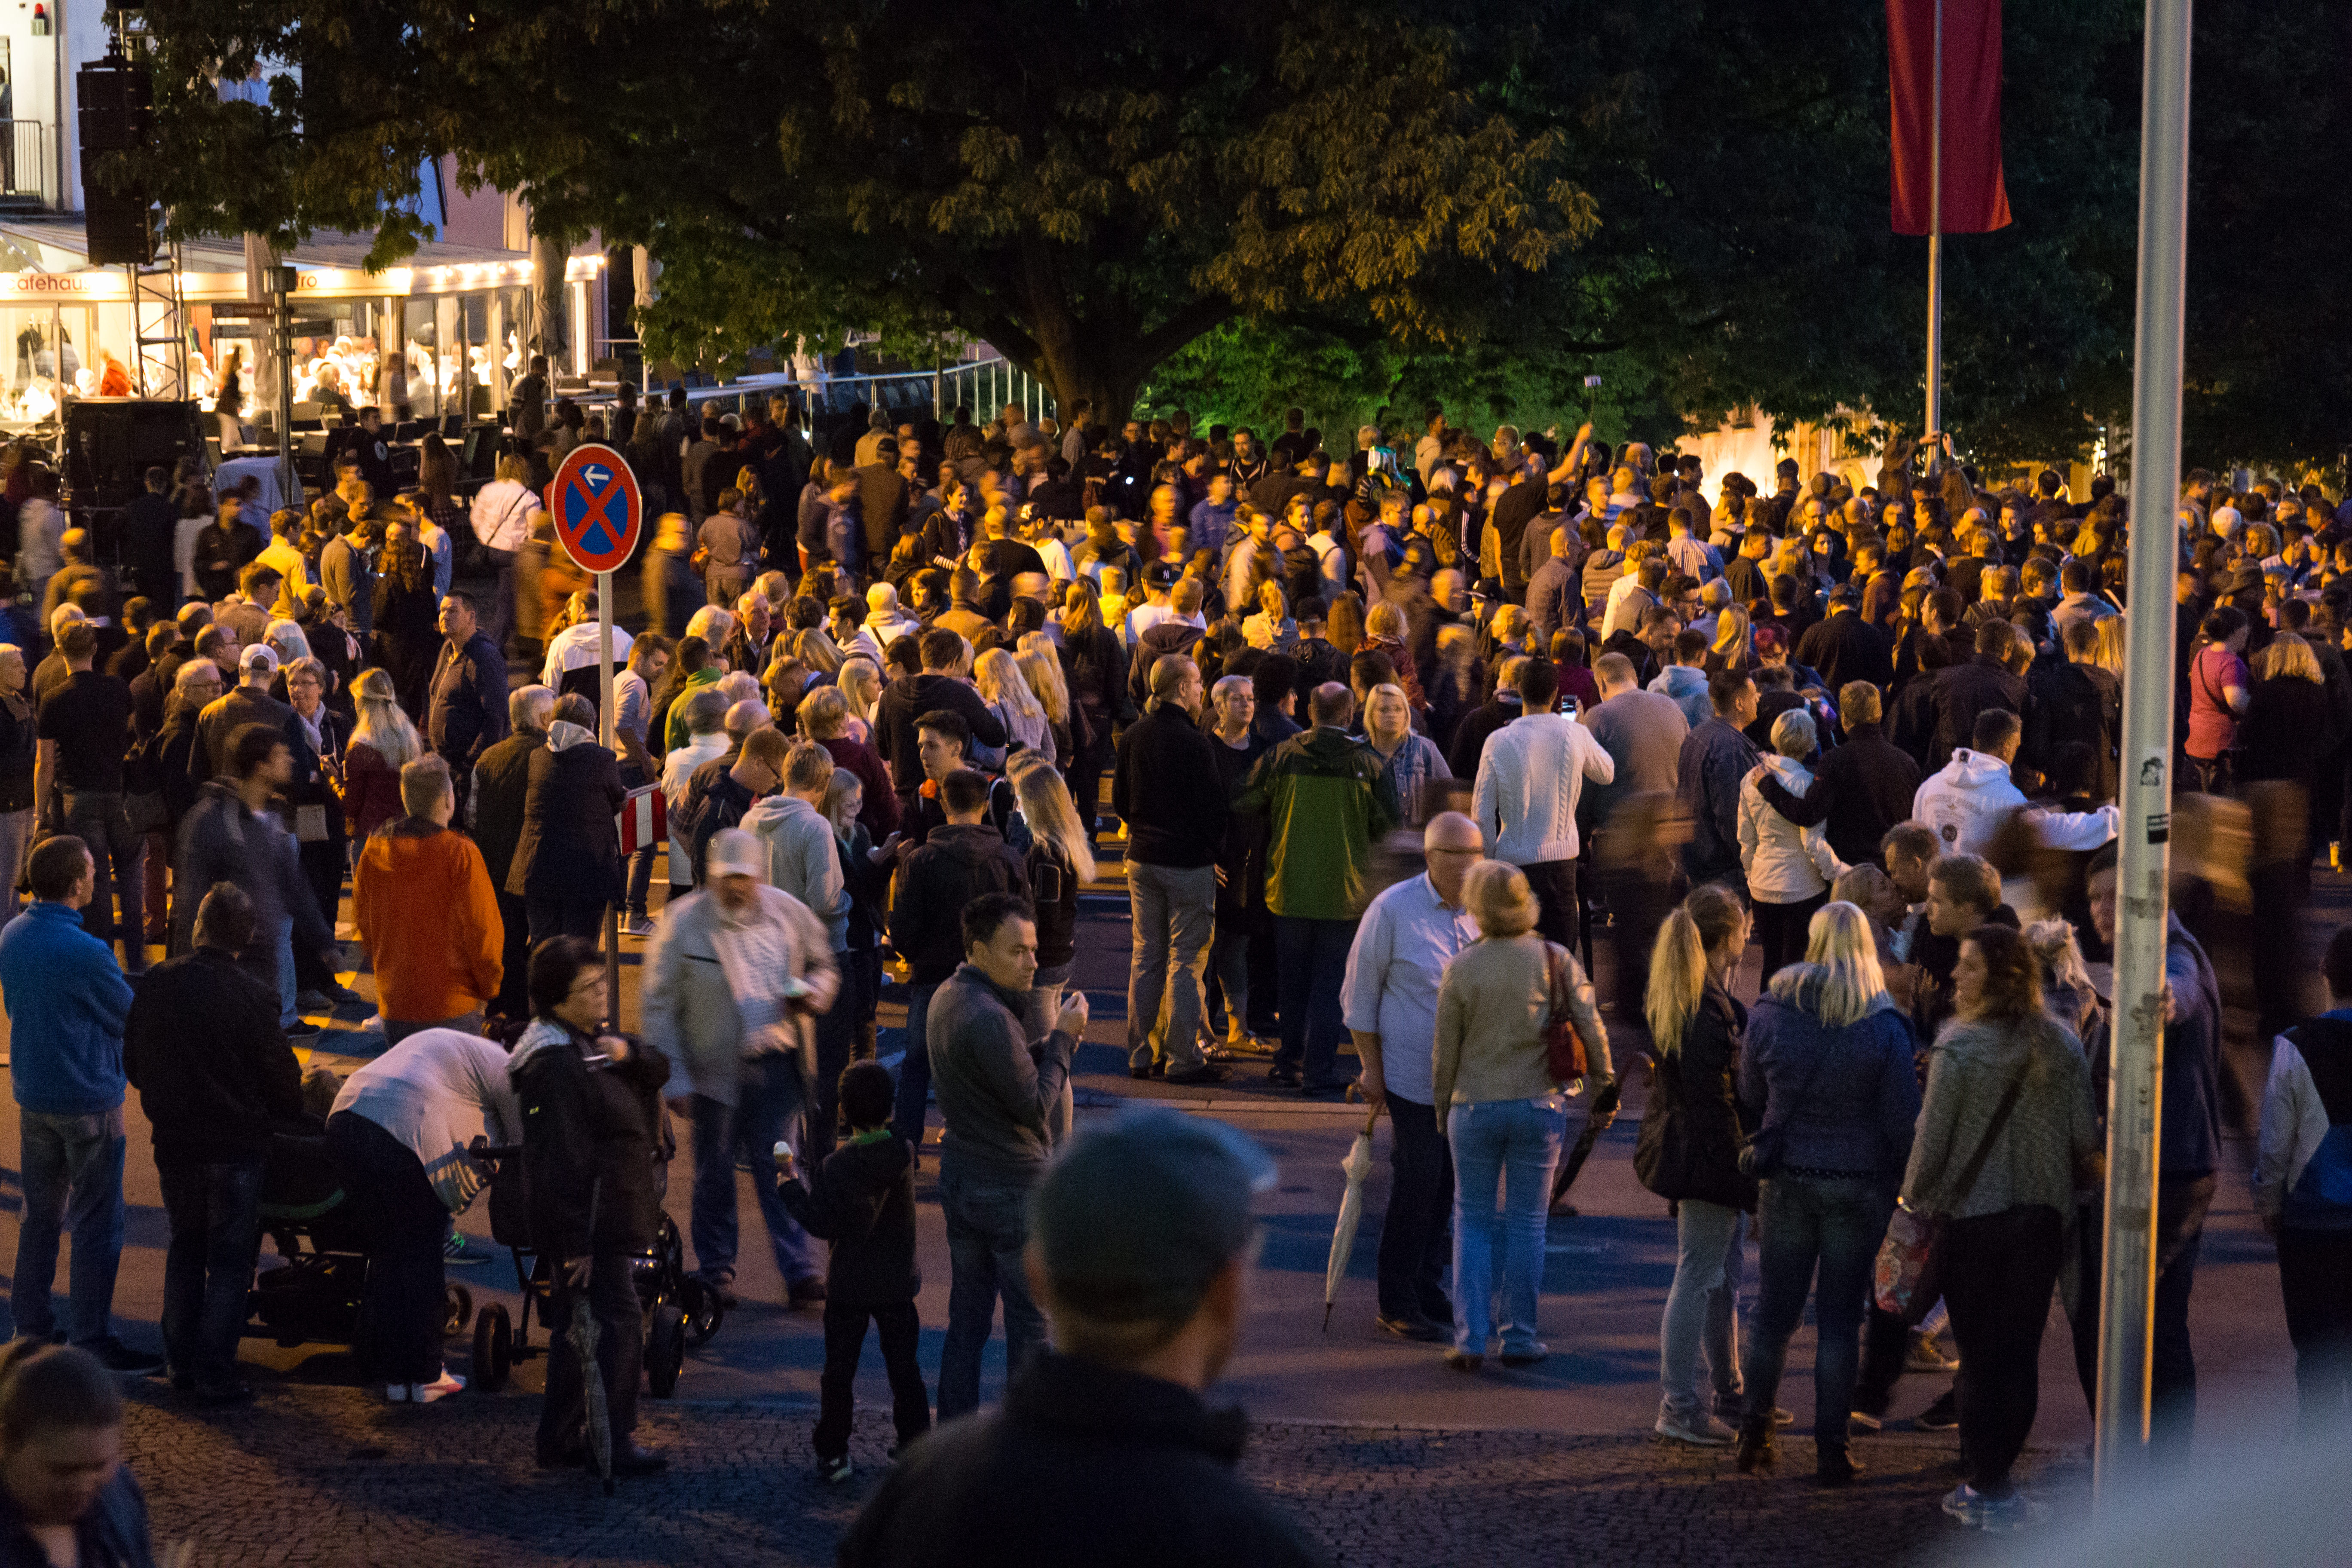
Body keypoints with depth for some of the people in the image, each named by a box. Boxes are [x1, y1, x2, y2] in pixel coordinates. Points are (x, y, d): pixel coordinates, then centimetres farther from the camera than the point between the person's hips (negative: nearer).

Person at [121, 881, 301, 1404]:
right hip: (237, 1142, -4)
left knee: (184, 1249, 20)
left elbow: (132, 1063, 5)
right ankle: (215, 1375, 5)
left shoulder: (156, 984, -5)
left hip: (174, 1141, 4)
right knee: (229, 1261, 5)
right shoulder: (252, 998, -19)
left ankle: (181, 1361, 24)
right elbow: (282, 1076, -11)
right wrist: (294, 1116, 10)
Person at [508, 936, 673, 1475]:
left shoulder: (592, 1041, 11)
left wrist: (629, 1053, -14)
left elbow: (659, 1072, 9)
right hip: (589, 1225, -10)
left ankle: (562, 1440, 23)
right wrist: (573, 1241, -24)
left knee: (575, 1325, 15)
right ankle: (617, 1444, -2)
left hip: (611, 1217, 10)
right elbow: (559, 1159, -23)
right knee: (620, 1322, -8)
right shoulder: (554, 1065, -21)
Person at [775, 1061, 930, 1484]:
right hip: (898, 1283, 3)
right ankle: (916, 1452, 15)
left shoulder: (838, 1165, -16)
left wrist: (791, 1186, -6)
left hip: (848, 1286, -2)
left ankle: (832, 1453, 11)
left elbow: (824, 1224, -17)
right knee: (905, 1370, 12)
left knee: (839, 1371, 8)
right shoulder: (903, 1154, -6)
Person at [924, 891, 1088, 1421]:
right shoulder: (988, 1019, -25)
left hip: (960, 1175, 9)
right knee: (1031, 1323, 3)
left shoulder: (946, 997, 7)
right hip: (1013, 1188, -9)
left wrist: (1053, 1040, 0)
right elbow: (1035, 1105, -21)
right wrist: (1063, 1038, -12)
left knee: (967, 1318, 14)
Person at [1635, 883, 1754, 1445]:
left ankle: (1729, 1395, 29)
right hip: (1709, 1157, -10)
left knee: (1723, 1274, 19)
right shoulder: (1709, 1011, -23)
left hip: (1681, 1146, 10)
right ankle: (1679, 1407, 6)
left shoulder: (1672, 998, 9)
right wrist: (1750, 1174, -18)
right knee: (1699, 1277, -1)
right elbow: (1716, 1103, -23)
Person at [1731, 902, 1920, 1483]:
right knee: (1840, 1321, 5)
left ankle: (1755, 1433, 21)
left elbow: (1751, 1093, 10)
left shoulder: (1770, 1011, -4)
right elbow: (1904, 1118, -10)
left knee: (1774, 1311, 14)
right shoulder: (1883, 1026, -12)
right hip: (1859, 1186, -2)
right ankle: (1830, 1449, 8)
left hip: (1785, 1179, 2)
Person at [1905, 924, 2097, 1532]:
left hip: (1971, 1214, -3)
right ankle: (1997, 1481, 15)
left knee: (1979, 1353, 5)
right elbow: (2085, 1138, 1)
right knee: (2021, 1351, 9)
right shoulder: (2062, 1044, -2)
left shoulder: (1958, 1049, -14)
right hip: (2041, 1214, 3)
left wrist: (1914, 1202, 4)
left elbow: (1931, 1142, -11)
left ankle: (1985, 1488, 8)